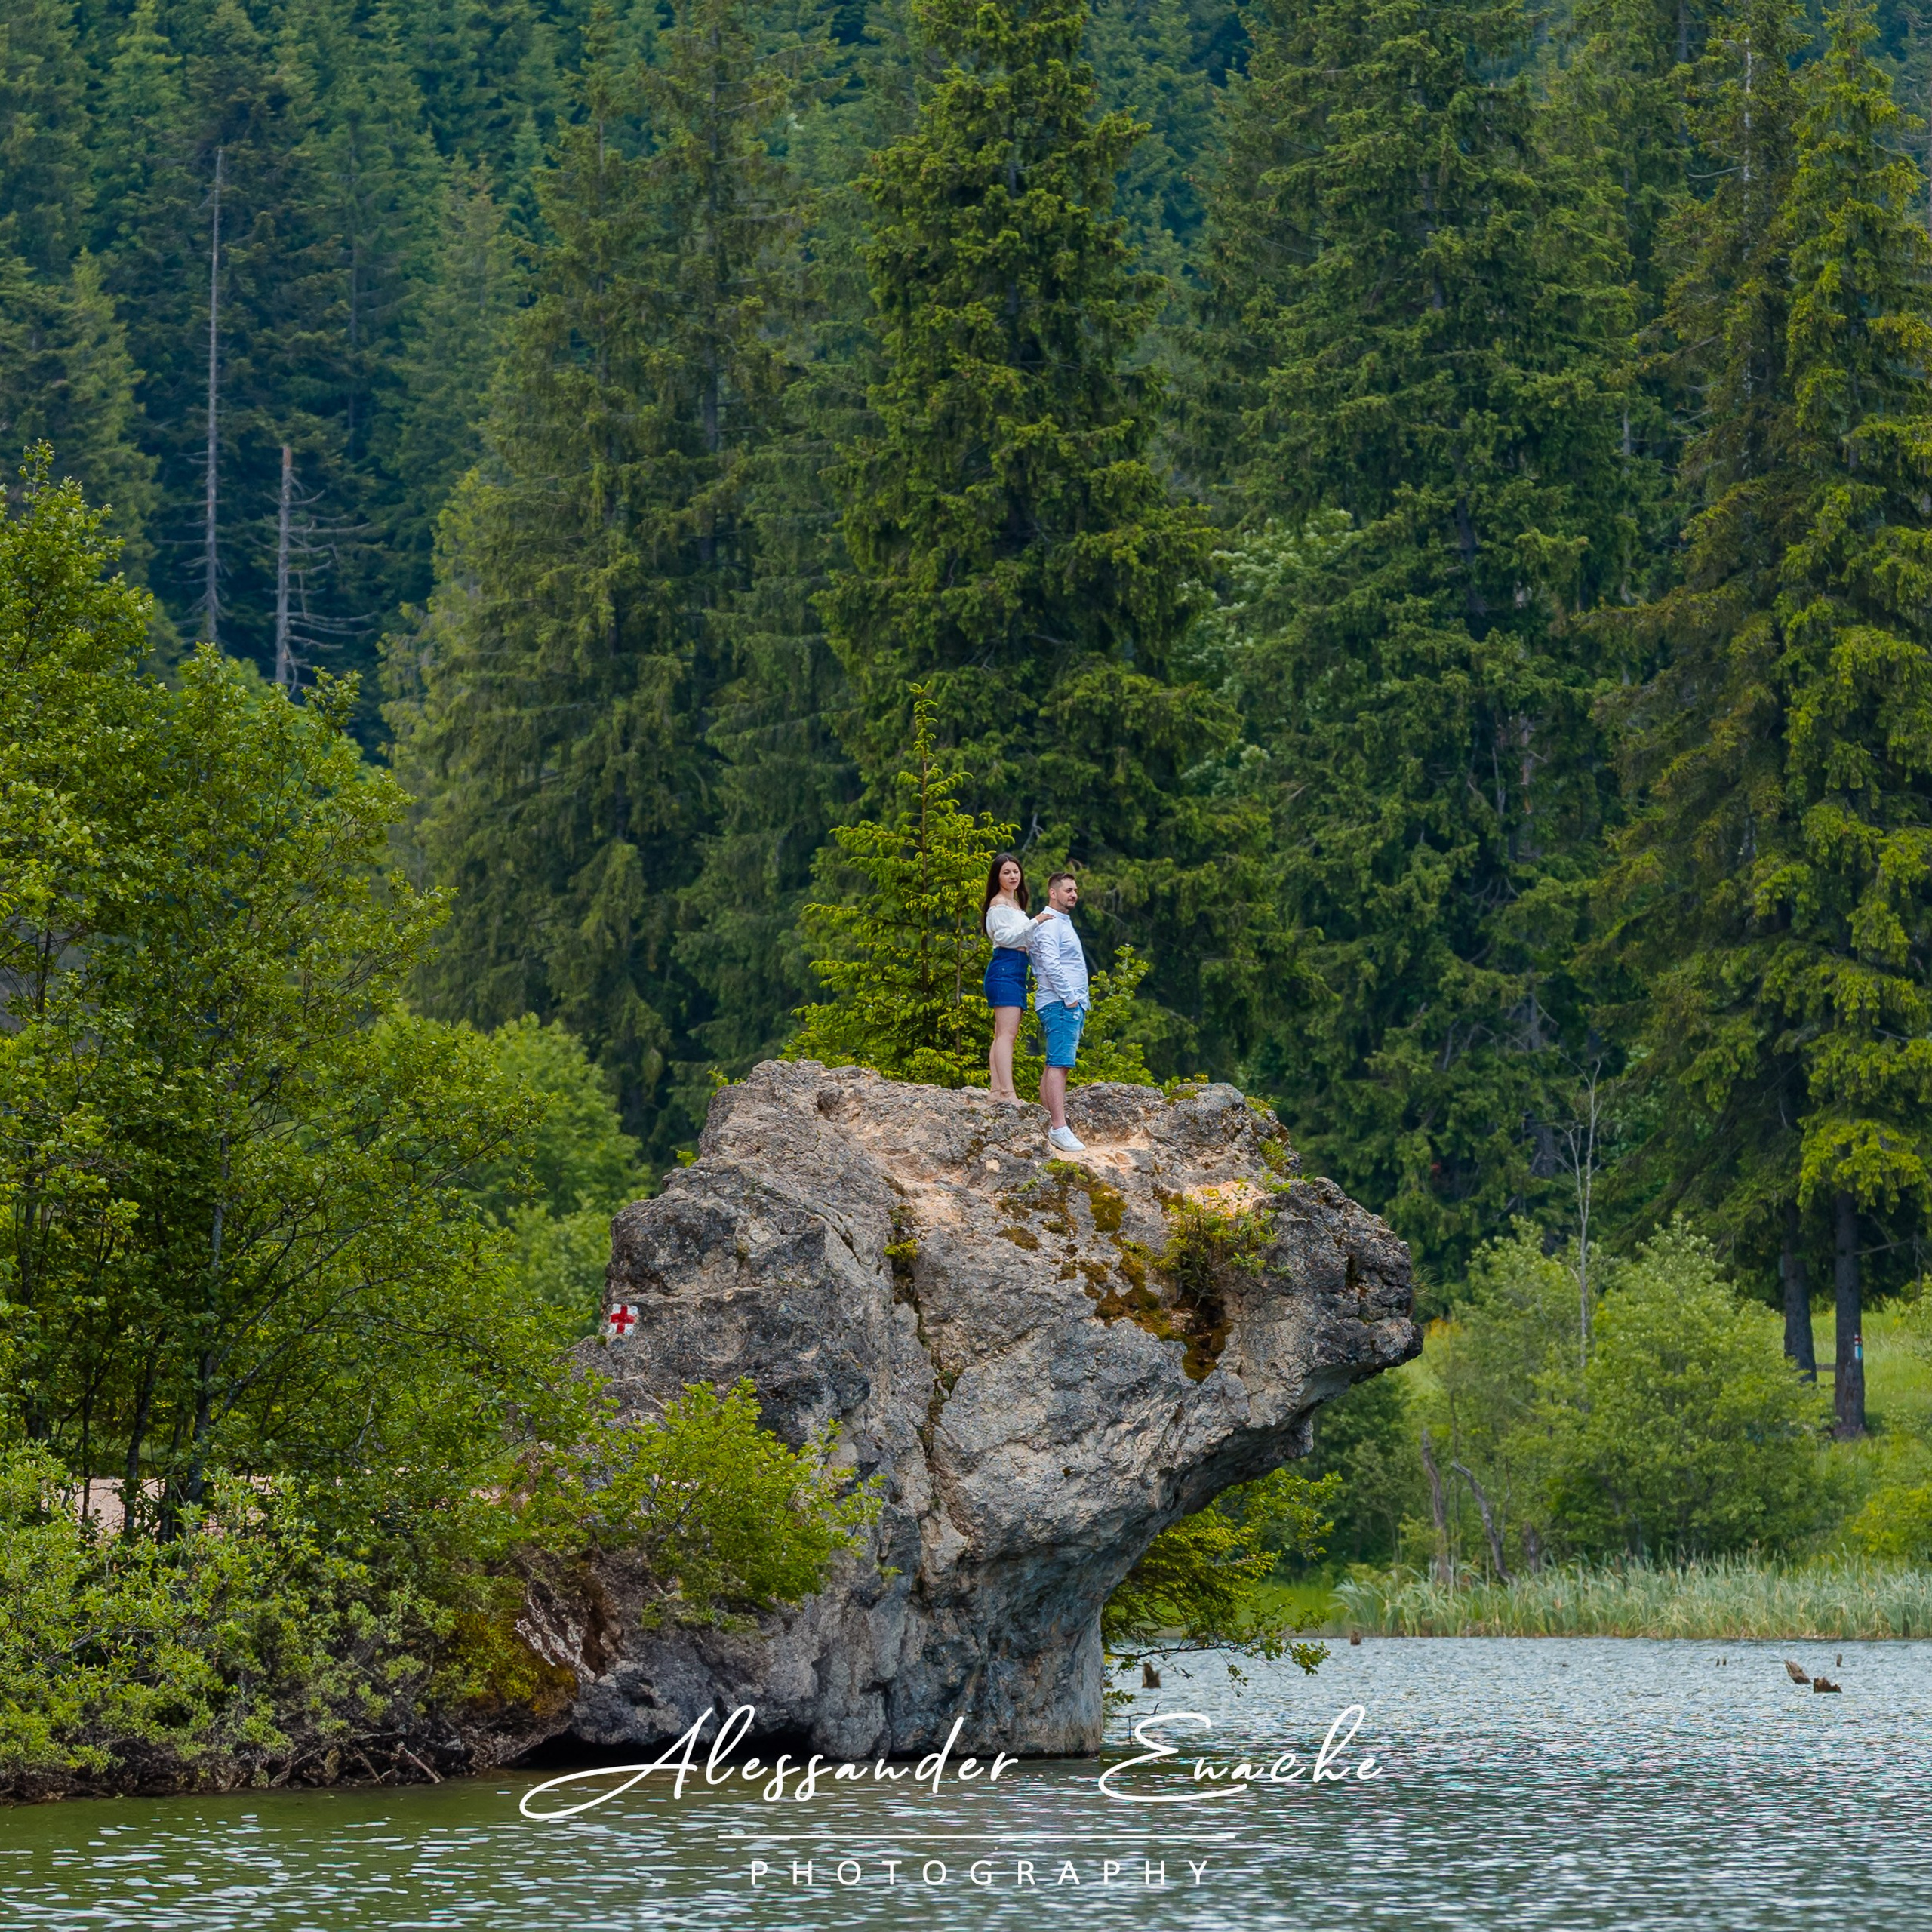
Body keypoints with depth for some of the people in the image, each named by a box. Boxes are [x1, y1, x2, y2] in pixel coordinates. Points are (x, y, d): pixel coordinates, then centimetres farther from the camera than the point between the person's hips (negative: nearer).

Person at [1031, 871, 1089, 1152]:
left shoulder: (1064, 923, 22)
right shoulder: (1049, 924, -10)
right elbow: (1050, 964, -20)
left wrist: (1078, 1001, 17)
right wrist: (1069, 997, -18)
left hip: (1072, 1005, 11)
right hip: (1060, 1004, -11)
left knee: (1055, 1065, 9)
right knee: (1059, 1064, -15)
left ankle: (1048, 1123, 9)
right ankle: (1059, 1128, -22)